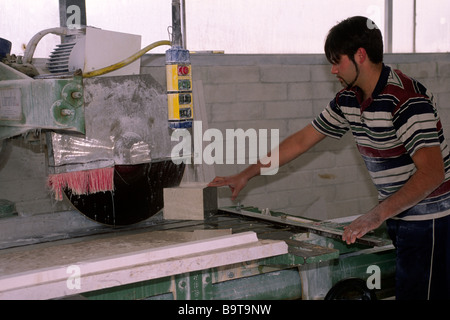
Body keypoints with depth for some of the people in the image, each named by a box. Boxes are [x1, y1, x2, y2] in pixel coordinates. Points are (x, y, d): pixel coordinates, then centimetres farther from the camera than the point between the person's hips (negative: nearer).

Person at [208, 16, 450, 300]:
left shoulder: (406, 99, -21)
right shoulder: (348, 100, 6)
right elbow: (302, 140, 13)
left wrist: (378, 214, -37)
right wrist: (246, 175, 11)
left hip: (426, 219, -8)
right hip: (398, 216, 8)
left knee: (415, 291, -8)